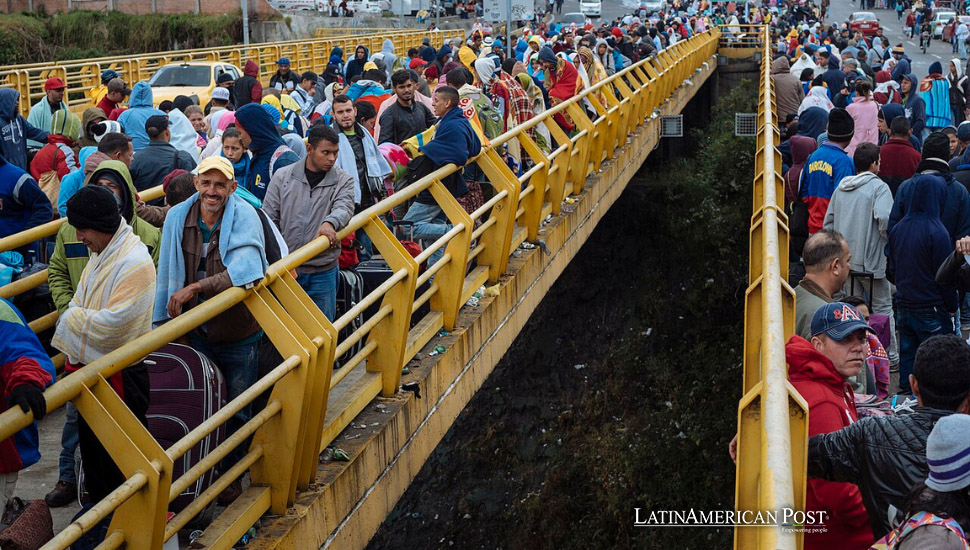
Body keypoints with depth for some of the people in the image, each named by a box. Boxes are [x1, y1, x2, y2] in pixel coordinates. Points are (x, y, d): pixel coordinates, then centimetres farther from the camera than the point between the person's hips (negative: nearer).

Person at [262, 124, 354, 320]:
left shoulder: (343, 180, 2)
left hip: (323, 272, 0)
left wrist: (330, 222, -40)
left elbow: (344, 207, -16)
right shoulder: (283, 176, 2)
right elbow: (269, 218, 4)